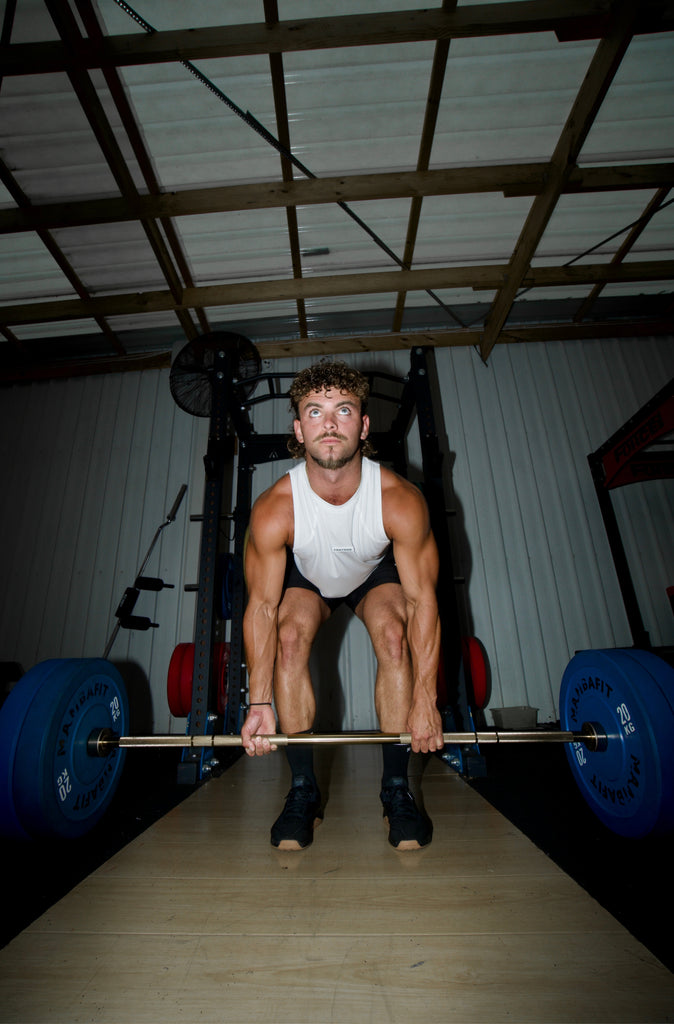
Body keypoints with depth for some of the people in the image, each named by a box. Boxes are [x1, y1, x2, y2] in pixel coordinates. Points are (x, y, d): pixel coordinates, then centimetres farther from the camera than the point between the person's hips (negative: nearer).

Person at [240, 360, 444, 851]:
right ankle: (304, 791, -5)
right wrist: (259, 703, -27)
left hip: (376, 573, 0)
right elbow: (262, 605, -26)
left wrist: (426, 700, -27)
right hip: (306, 576, 1)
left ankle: (397, 789, -5)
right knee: (289, 639, -23)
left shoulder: (401, 500, -34)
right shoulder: (274, 509, -34)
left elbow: (422, 599, -28)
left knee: (395, 636, -25)